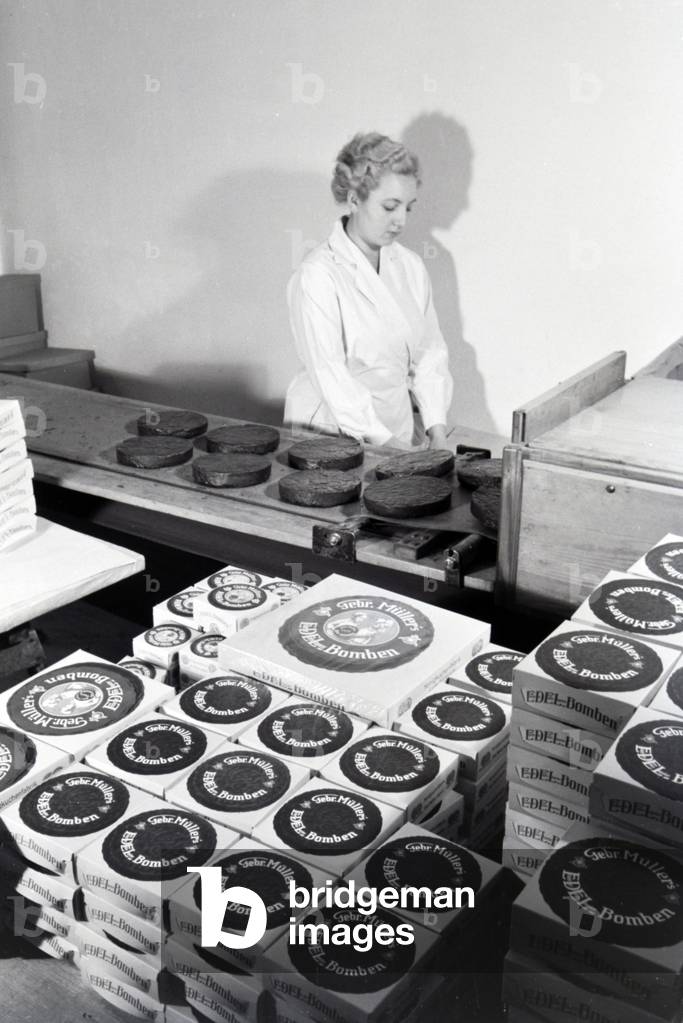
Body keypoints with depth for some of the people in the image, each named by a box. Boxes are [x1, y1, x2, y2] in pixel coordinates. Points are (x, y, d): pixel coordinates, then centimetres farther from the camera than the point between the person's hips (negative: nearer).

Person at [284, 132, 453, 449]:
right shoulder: (317, 275, -11)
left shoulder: (409, 265, 8)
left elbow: (429, 352, 10)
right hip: (332, 434, -5)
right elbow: (330, 377, -16)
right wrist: (386, 442, -20)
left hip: (401, 426, 5)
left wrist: (436, 430, -1)